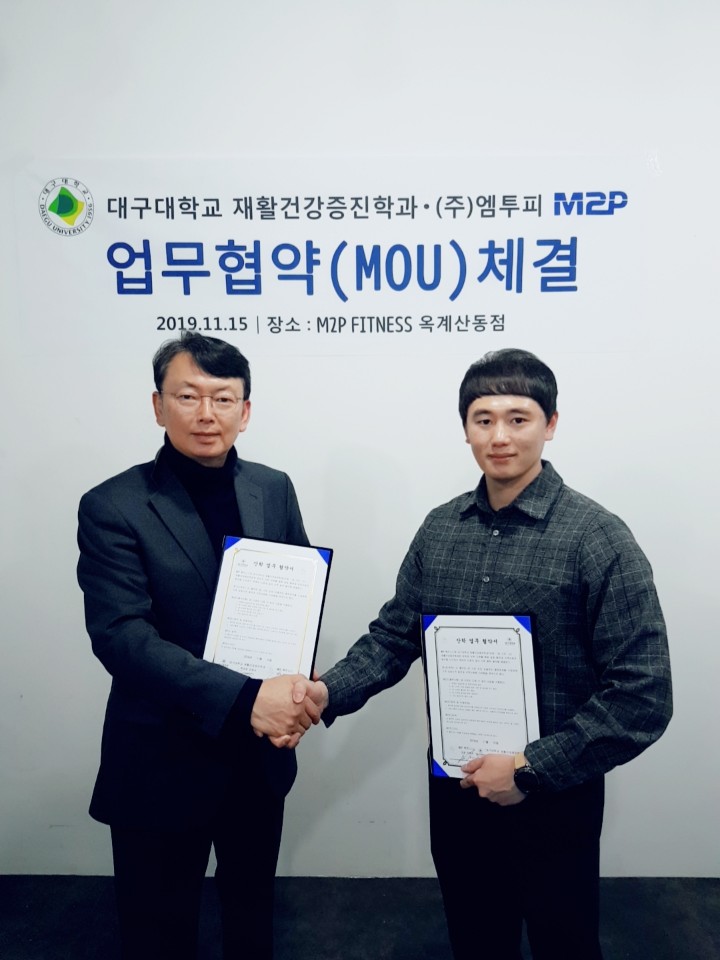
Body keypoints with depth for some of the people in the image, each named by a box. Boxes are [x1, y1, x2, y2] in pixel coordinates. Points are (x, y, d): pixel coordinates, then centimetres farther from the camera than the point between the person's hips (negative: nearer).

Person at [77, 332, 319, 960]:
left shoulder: (274, 490, -1)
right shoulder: (113, 508, -14)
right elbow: (121, 636, -21)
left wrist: (292, 694, -15)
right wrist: (244, 697, -29)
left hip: (262, 753, 4)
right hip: (163, 764, -4)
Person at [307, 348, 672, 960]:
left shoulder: (598, 539, -16)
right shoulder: (440, 528, -2)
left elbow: (643, 696, -17)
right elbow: (395, 634, 3)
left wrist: (532, 770, -18)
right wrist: (331, 691, -14)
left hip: (554, 801, -3)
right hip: (455, 793, 4)